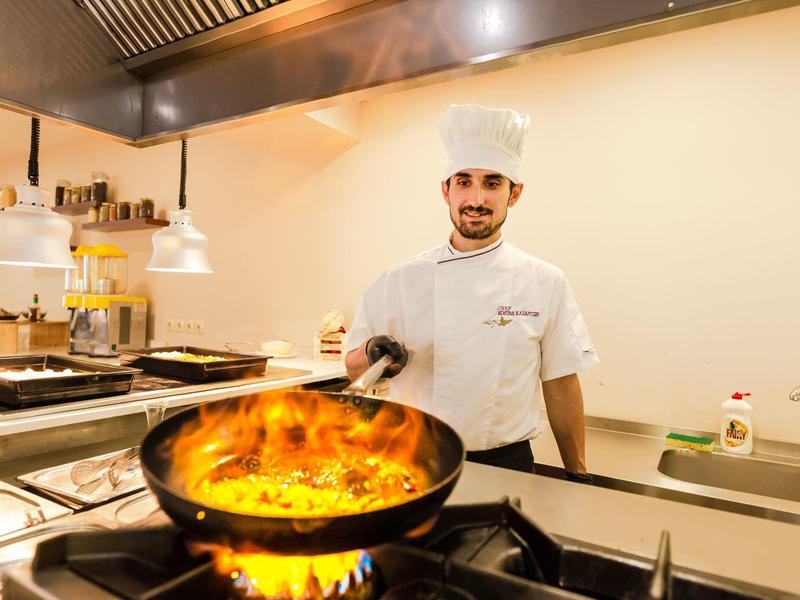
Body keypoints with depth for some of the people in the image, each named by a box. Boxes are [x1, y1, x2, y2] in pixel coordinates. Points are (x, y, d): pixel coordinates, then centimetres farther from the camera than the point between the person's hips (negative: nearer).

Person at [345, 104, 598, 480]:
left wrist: (577, 477, 4)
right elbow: (354, 368, 1)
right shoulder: (403, 280, -6)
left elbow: (560, 385, 1)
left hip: (507, 465, 0)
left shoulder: (544, 283, -5)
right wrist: (372, 356, -21)